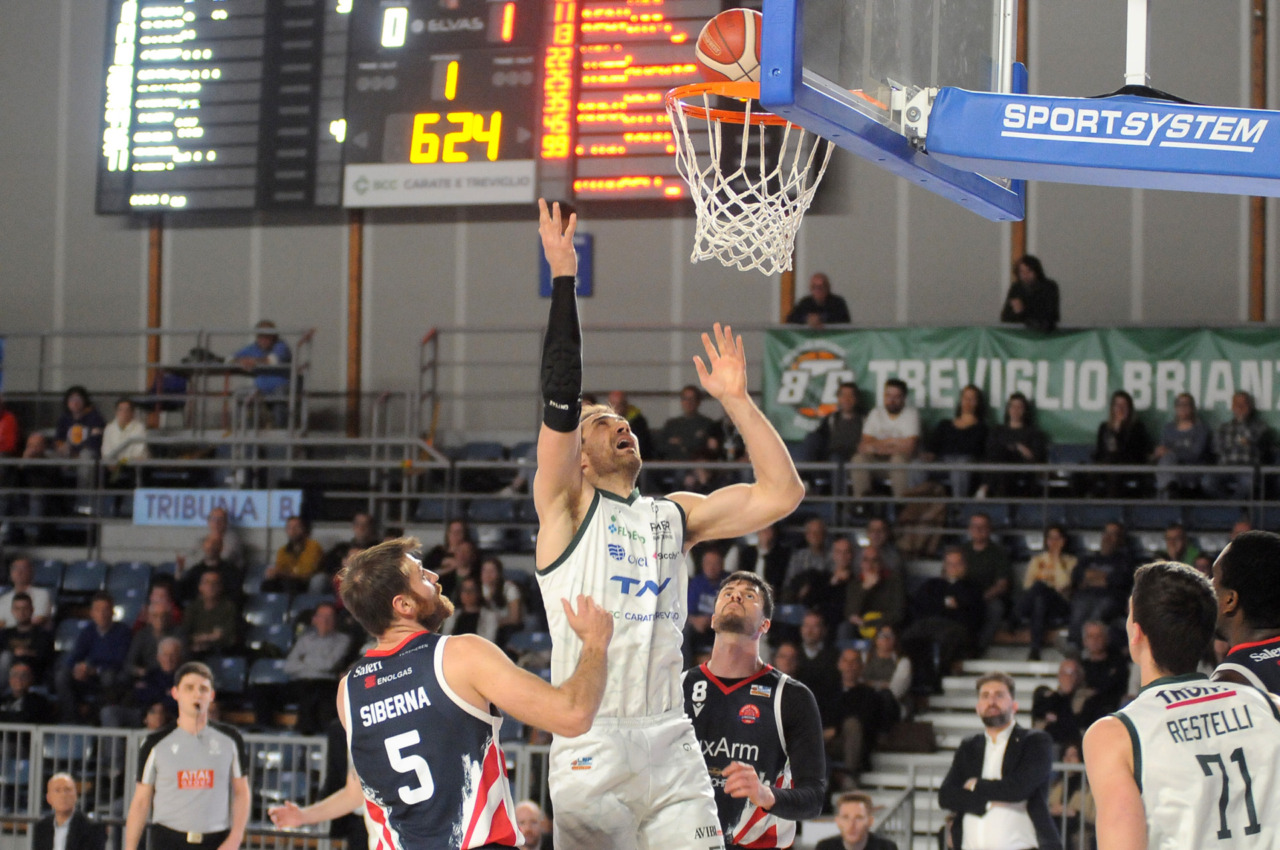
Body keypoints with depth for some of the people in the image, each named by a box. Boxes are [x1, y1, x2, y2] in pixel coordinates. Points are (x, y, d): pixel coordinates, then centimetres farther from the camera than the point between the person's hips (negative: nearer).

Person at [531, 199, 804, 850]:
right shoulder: (566, 506, 4)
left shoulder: (675, 515, 19)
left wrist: (736, 401, 10)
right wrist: (563, 277, -12)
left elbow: (781, 493, 12)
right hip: (591, 745, -4)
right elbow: (560, 399, -10)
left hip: (671, 743, 4)